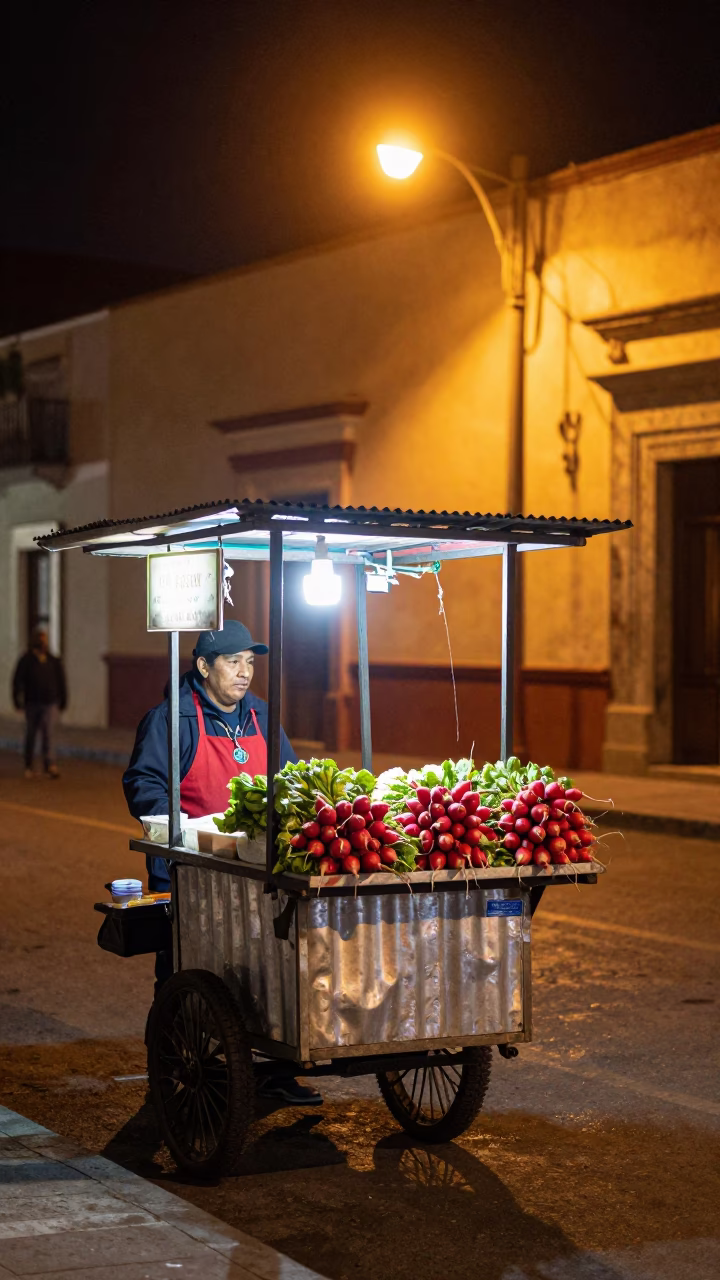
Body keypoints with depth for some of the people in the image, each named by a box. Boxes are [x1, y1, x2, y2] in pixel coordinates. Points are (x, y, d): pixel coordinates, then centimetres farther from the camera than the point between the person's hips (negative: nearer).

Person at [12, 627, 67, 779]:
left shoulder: (54, 661, 7)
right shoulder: (26, 660, -1)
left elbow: (61, 682, 14)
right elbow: (17, 681, -1)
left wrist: (63, 702, 14)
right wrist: (17, 700, -7)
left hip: (50, 704, 1)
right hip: (32, 704, -1)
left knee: (49, 733, -14)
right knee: (30, 736, 10)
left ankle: (50, 765, -23)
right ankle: (28, 767, 25)